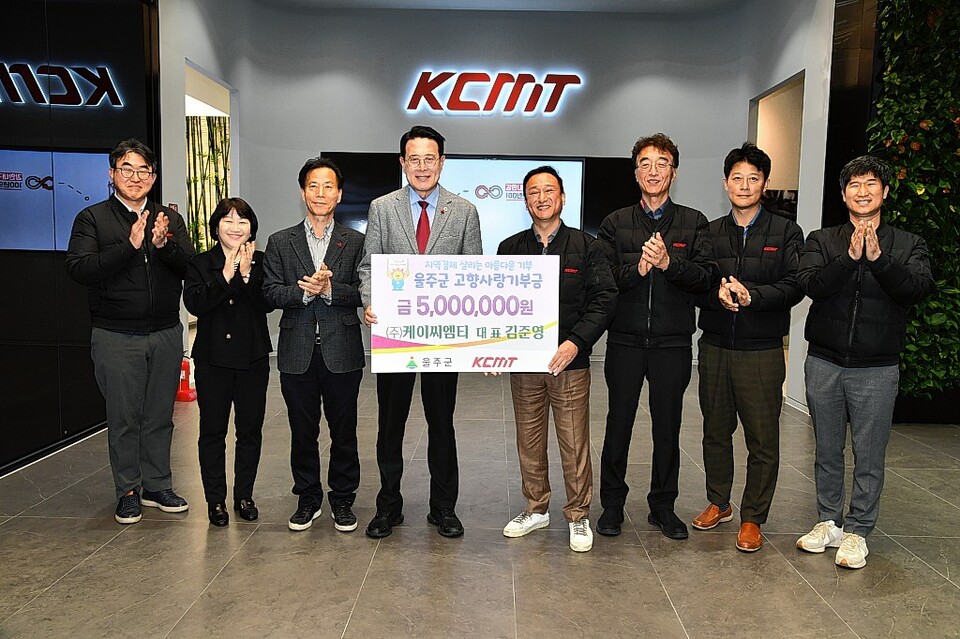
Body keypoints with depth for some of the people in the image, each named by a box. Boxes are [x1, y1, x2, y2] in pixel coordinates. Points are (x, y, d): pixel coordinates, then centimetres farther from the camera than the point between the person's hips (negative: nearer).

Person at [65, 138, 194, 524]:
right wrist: (130, 245, -22)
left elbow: (190, 266, -2)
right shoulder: (92, 218, 0)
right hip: (116, 337, -3)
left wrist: (164, 244, -21)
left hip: (166, 334, 3)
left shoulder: (170, 219, 10)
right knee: (123, 418, 6)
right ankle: (128, 492, 21)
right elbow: (78, 269, -13)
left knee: (160, 416, 12)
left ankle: (157, 487, 25)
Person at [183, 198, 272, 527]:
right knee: (212, 431, 6)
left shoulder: (260, 262, 4)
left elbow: (267, 303, -10)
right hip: (213, 360, -1)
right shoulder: (200, 263, 2)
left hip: (253, 359, 1)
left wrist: (247, 274, -22)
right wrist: (226, 276, -22)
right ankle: (216, 500, 18)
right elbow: (194, 303, -14)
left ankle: (244, 496, 23)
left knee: (250, 430, 9)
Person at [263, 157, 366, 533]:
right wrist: (304, 291, -17)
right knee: (303, 432, 11)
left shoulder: (355, 242, 5)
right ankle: (308, 499, 26)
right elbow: (270, 293, 0)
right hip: (297, 354, 1)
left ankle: (343, 500, 23)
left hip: (342, 352, -1)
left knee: (344, 432, 8)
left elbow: (365, 293, -4)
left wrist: (330, 289, -19)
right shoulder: (281, 242, 8)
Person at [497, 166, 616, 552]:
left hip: (570, 362, -2)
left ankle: (578, 517, 19)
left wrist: (576, 342, -15)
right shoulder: (510, 249, 10)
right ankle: (536, 509, 29)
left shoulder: (586, 246, 2)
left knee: (574, 444, 2)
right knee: (529, 442, 12)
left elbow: (604, 299, -3)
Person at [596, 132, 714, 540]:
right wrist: (638, 268, -20)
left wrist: (668, 264, -20)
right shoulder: (616, 224, 7)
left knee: (668, 427, 9)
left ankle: (663, 506, 25)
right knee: (618, 423, 7)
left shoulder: (693, 223, 6)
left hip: (673, 342, 0)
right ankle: (612, 504, 21)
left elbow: (705, 277, -5)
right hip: (626, 340, 0)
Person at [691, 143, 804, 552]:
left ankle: (752, 518, 16)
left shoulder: (785, 232, 3)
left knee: (763, 440, 2)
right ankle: (718, 503, 31)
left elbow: (794, 286, -8)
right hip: (715, 347, 3)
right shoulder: (710, 233, 11)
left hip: (762, 351, -3)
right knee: (715, 430, 14)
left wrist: (751, 295, -23)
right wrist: (717, 294, -17)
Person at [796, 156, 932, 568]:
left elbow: (919, 288, -14)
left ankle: (858, 531, 21)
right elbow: (811, 284, -13)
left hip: (877, 369, -1)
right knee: (827, 451, 12)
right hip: (823, 363, 1)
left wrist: (878, 258, -27)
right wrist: (850, 257, -26)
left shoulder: (908, 246, 4)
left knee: (869, 457, 6)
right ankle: (830, 522, 28)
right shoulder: (822, 241, 4)